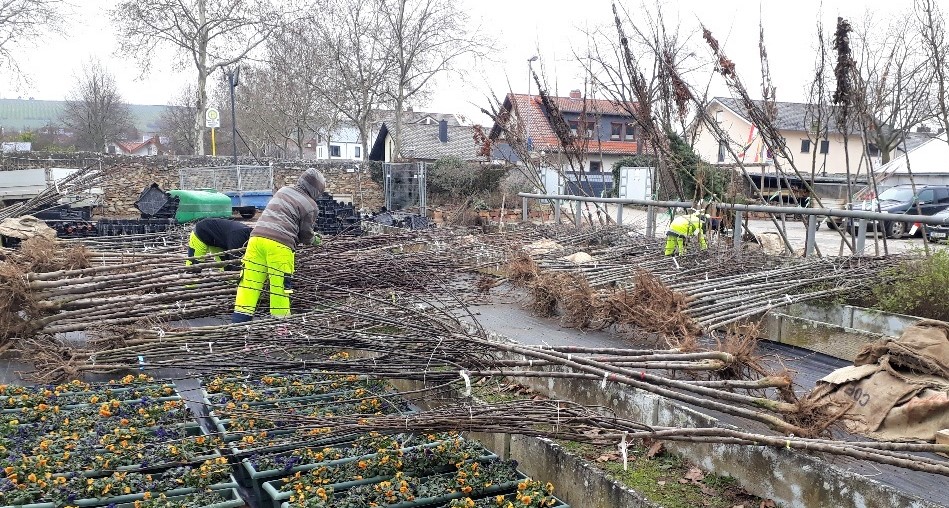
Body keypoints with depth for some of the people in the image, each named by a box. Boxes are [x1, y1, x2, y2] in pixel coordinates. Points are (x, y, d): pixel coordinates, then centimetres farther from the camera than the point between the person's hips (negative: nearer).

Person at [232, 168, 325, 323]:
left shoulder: (284, 190, 22)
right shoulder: (310, 206, 4)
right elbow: (306, 235, 9)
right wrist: (314, 240, 32)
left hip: (257, 237, 5)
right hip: (279, 245, -5)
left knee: (249, 281, 5)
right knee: (280, 286, 3)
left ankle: (239, 322, 5)